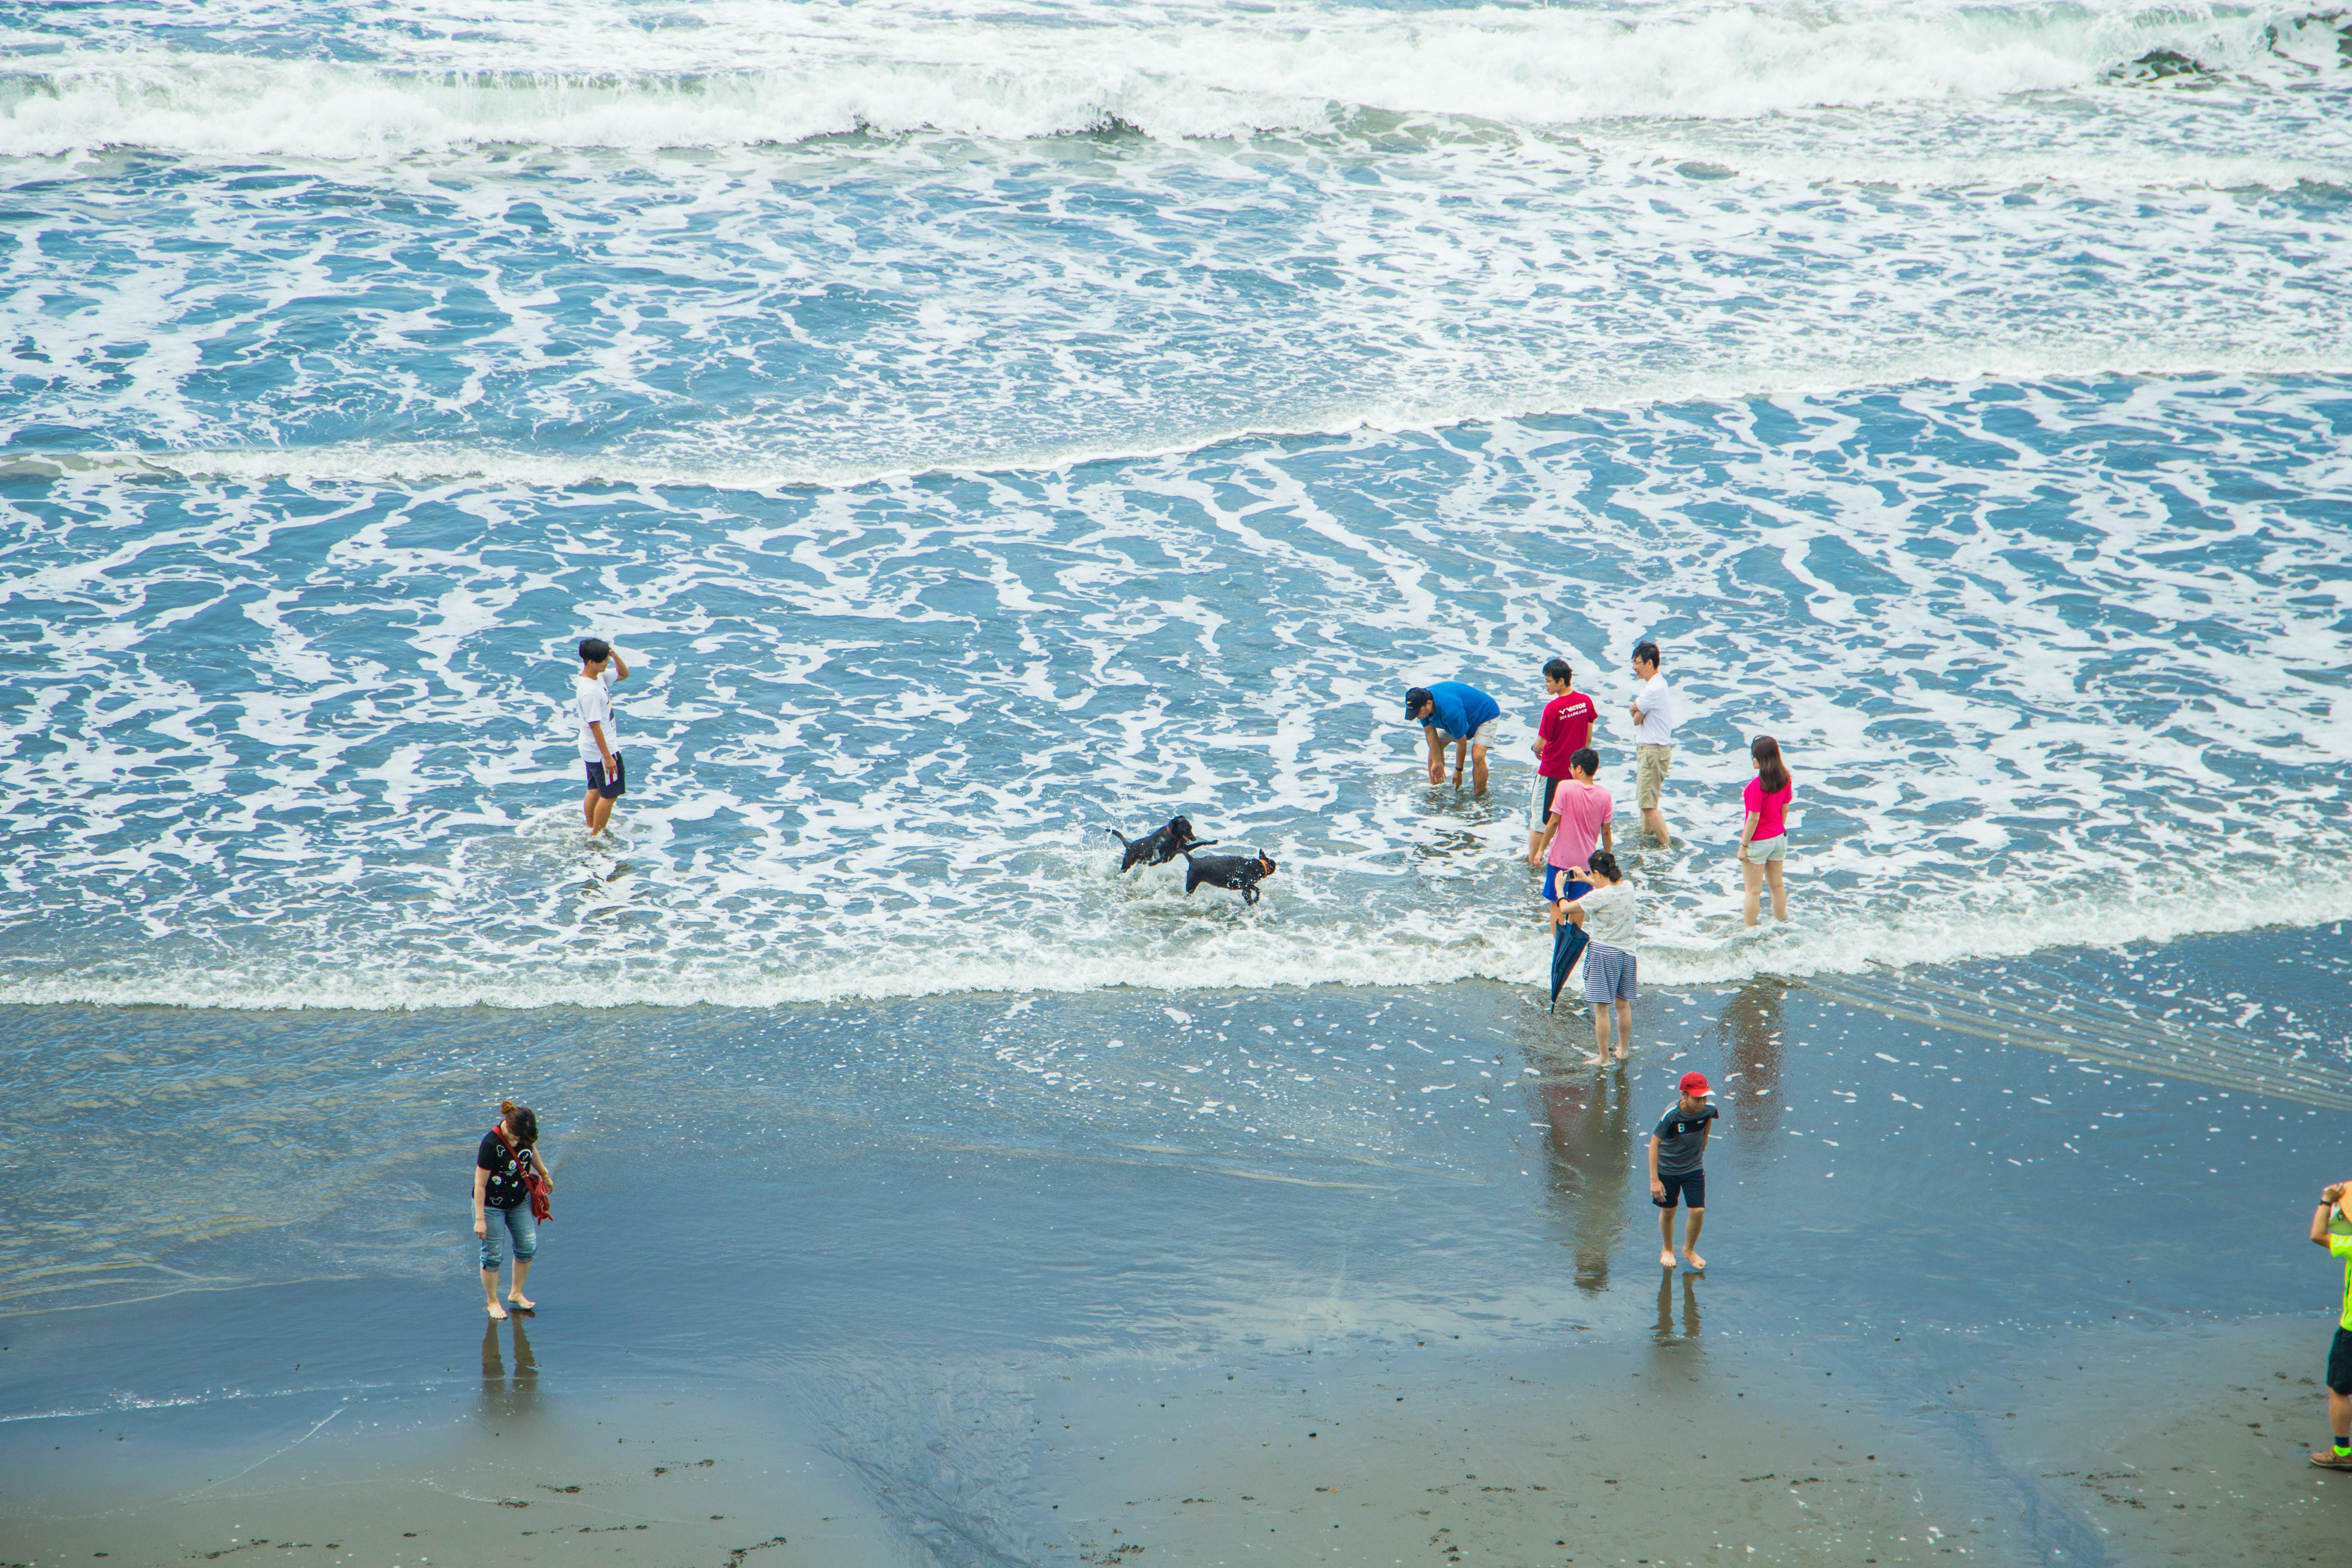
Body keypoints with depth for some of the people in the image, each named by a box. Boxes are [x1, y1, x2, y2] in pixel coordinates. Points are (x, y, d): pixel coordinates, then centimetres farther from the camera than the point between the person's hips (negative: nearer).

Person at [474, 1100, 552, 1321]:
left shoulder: (525, 1133, -14)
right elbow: (480, 1184, -25)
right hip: (492, 1205, -6)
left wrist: (544, 1174, 25)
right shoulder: (491, 1144, -31)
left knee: (528, 1247, 11)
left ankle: (516, 1293, 32)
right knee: (492, 1255, 4)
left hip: (520, 1201, 6)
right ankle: (493, 1302, 22)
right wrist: (480, 1219, -22)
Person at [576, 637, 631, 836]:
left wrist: (614, 655, -6)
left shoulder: (599, 676, 0)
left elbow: (624, 674, 14)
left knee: (595, 791, 21)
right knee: (610, 795, 2)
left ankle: (591, 831, 33)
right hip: (601, 751, -9)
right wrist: (608, 757, -22)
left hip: (592, 751, 9)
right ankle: (597, 837, 12)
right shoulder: (590, 692, -28)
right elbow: (595, 727, -26)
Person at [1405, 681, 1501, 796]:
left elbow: (1462, 742, -31)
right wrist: (1437, 762, -14)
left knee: (1478, 757, -26)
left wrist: (1458, 771, -19)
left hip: (1486, 715, -8)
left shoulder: (1450, 710, -43)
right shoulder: (1421, 702, -22)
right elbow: (1430, 731, -11)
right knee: (1434, 746, 6)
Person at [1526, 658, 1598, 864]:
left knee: (1539, 816, 6)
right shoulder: (1586, 701, -4)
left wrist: (1535, 749, 7)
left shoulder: (1553, 708, -22)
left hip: (1552, 771, -6)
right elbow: (1588, 738, 6)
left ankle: (1533, 860, 12)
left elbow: (1541, 744, -16)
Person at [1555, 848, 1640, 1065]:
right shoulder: (1628, 887, -2)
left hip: (1603, 953, -7)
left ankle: (1603, 1057, 9)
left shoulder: (1598, 896, -22)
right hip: (1627, 951, 7)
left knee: (1601, 1008, 3)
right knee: (1623, 1004, 19)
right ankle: (1623, 1049, 30)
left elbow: (1565, 909, -12)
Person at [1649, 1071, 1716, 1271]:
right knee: (1668, 1211, 12)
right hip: (1668, 1170, -3)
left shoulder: (1708, 1110, -18)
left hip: (1694, 1169, 3)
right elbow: (1654, 1143, -23)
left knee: (1698, 1211, -3)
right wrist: (1654, 1180, -24)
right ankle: (1667, 1250, 39)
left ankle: (1689, 1250, 24)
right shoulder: (1671, 1115, -30)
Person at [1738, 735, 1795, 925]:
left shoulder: (1758, 784, -26)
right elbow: (1785, 810, 7)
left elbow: (1754, 819, -22)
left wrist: (1744, 845, -13)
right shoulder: (1785, 779, -5)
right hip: (1779, 838, 7)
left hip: (1758, 842, -7)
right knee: (1777, 885, 20)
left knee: (1753, 890, 6)